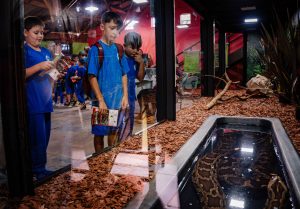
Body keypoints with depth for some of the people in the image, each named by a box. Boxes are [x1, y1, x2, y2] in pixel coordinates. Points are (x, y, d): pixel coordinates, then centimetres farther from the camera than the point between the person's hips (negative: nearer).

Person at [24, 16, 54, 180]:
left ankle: (40, 168, 24)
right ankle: (38, 170, 11)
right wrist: (39, 66, -22)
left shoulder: (46, 52, 16)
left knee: (44, 137, 12)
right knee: (37, 138, -3)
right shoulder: (23, 51, -4)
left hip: (45, 102, 7)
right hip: (32, 103, -7)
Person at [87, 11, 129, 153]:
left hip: (118, 100, 5)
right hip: (102, 100, -5)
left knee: (113, 130, 18)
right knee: (99, 132, 8)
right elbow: (92, 77, -12)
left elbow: (124, 74, 10)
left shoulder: (118, 49, 6)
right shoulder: (96, 49, -9)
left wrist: (125, 96, 4)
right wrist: (101, 100, -16)